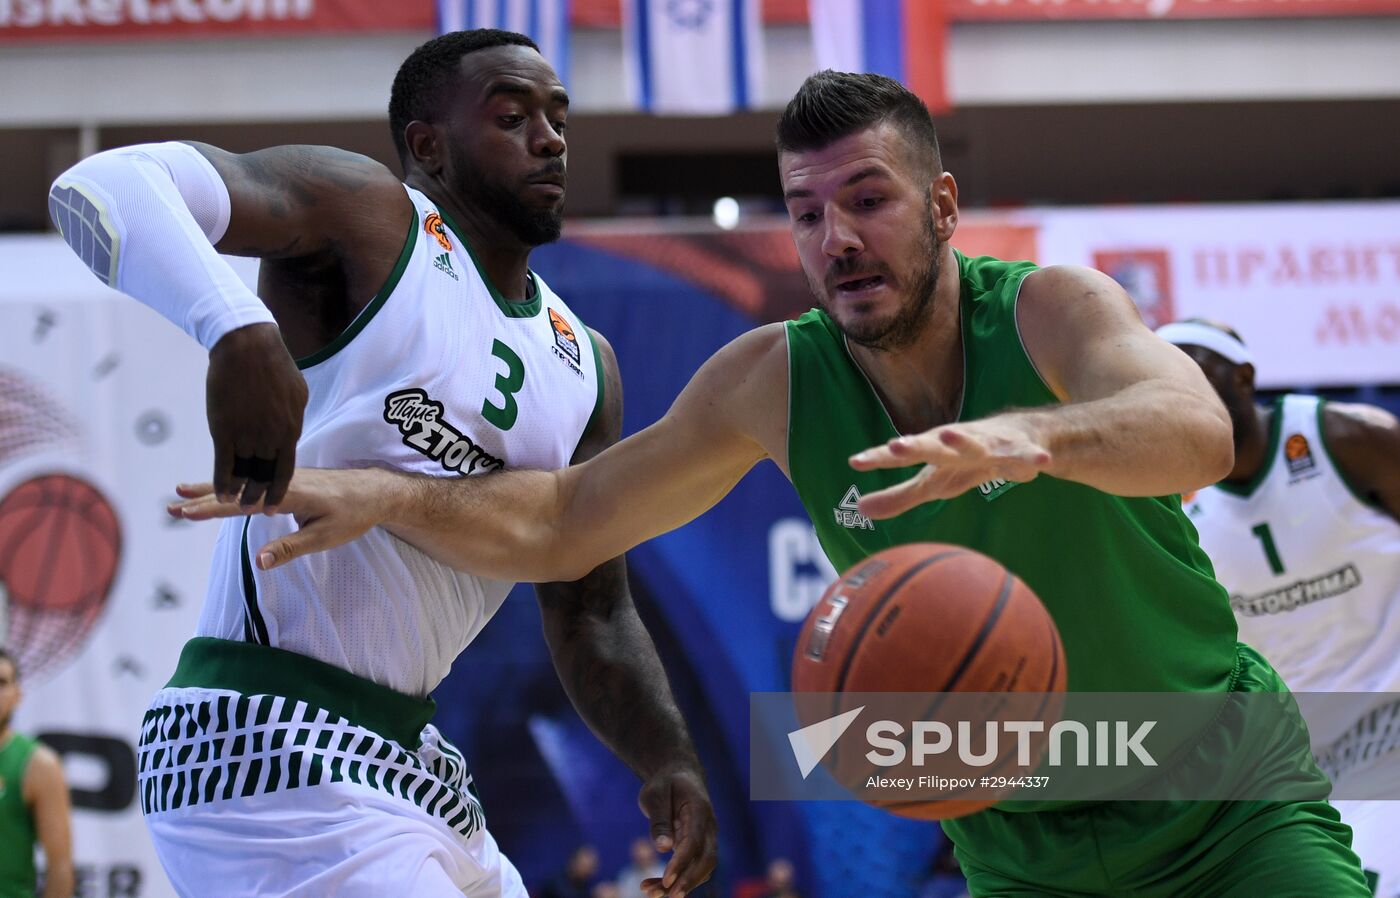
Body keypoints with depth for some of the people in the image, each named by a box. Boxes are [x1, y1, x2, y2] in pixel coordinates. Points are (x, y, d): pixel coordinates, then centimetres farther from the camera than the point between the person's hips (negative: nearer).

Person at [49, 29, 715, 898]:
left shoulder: (582, 365, 15)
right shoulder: (367, 219, -7)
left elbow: (591, 618, 18)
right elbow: (106, 185, -22)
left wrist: (671, 760, -1)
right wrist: (241, 330, -41)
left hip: (409, 755, 9)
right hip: (267, 745, -9)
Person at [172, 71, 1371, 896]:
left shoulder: (1051, 312, -16)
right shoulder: (772, 384, -6)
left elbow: (1199, 432, -38)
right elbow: (564, 523, 2)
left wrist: (1032, 436, -58)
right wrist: (384, 496, -14)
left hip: (1228, 801, -2)